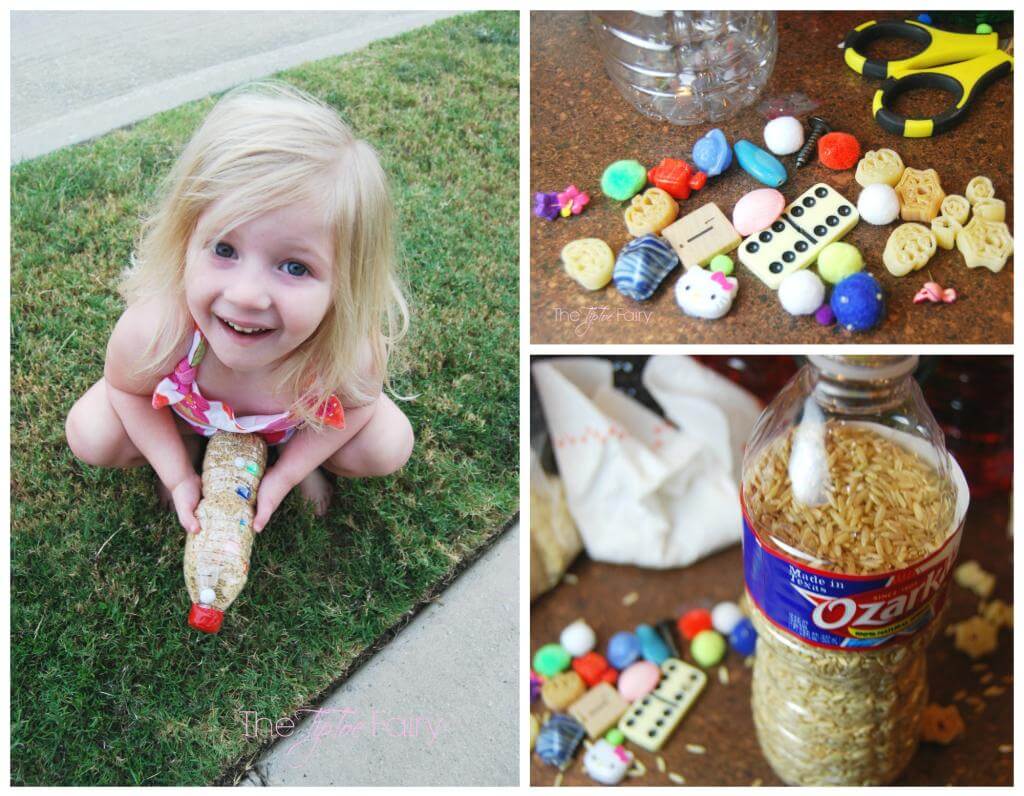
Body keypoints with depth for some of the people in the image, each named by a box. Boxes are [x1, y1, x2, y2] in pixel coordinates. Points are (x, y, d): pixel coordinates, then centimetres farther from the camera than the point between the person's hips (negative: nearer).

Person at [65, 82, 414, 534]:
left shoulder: (351, 355, -43)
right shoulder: (152, 334, -43)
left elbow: (354, 405, -16)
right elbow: (127, 390, -17)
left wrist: (286, 473, -18)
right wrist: (179, 475, -18)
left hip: (298, 416, 0)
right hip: (187, 407, 0)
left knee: (389, 447, -15)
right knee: (91, 435, -15)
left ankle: (295, 451, 15)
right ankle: (194, 443, 15)